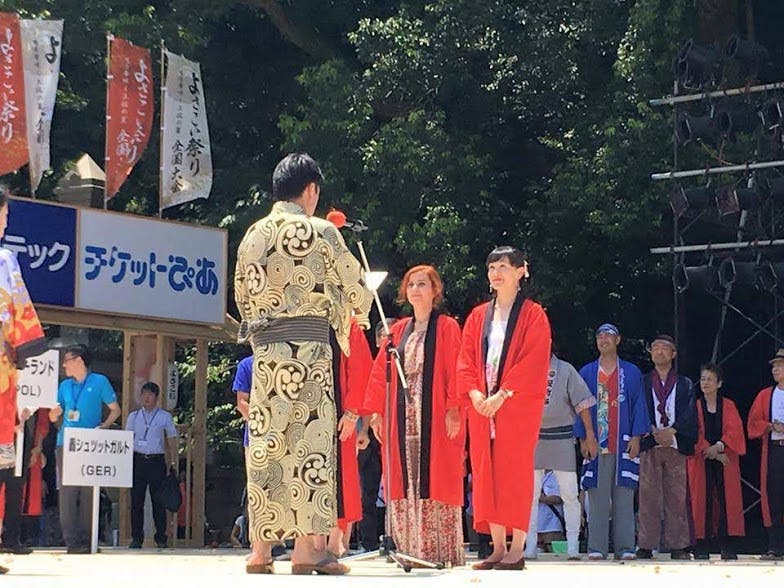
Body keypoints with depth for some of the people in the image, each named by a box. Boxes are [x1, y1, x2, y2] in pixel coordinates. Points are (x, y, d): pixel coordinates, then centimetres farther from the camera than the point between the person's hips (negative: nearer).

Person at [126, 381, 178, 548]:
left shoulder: (165, 416, 8)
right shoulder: (134, 416, 12)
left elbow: (172, 439, 8)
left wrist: (173, 462, 0)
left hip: (157, 461, -2)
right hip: (138, 460, 2)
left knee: (158, 500, -2)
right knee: (136, 500, 0)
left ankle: (161, 538, 4)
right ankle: (136, 538, 5)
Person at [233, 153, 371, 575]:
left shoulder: (252, 235, 13)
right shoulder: (320, 232, -1)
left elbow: (242, 296, 17)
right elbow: (355, 288, 4)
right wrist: (358, 315, 25)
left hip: (264, 350, 5)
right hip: (308, 346, -5)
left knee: (265, 444, 5)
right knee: (309, 442, -5)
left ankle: (260, 549, 4)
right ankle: (306, 548, -9)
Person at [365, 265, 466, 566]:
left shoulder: (447, 327, 2)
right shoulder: (399, 330, 16)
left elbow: (455, 371, -6)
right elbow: (380, 372, 15)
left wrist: (453, 409, -16)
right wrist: (377, 411, 6)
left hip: (435, 417, -5)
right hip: (402, 417, 5)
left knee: (434, 480, -7)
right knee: (405, 482, 1)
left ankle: (443, 551, -5)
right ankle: (410, 549, 3)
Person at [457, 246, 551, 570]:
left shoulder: (532, 315, 0)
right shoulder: (478, 316, 16)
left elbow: (533, 360, -10)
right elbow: (465, 359, 10)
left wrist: (503, 394, -17)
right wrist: (474, 392, -8)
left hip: (517, 405, -5)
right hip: (481, 404, 5)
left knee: (515, 472, -7)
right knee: (486, 473, 1)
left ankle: (517, 550, -5)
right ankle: (498, 548, 4)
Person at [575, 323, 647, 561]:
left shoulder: (631, 372, 11)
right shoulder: (586, 373, 11)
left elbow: (638, 406, 8)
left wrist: (636, 437, -2)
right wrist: (583, 439, 0)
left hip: (623, 444, 0)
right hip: (596, 444, 0)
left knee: (624, 497, -2)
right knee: (597, 498, -3)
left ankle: (624, 547, 0)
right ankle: (596, 548, -1)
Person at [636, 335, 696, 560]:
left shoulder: (684, 384, 14)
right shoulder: (641, 383, 12)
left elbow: (689, 414, 3)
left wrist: (672, 431, -13)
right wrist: (654, 432, -13)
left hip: (676, 446, 1)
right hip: (649, 446, -1)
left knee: (677, 497, 0)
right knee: (649, 497, -4)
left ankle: (678, 546, 3)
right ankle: (646, 546, -2)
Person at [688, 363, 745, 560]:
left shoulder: (728, 406, 10)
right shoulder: (695, 407, 8)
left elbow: (735, 431, -3)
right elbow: (694, 434, -1)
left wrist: (719, 446, -19)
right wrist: (711, 452, -12)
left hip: (726, 461, 0)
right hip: (701, 461, 0)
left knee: (727, 502, -7)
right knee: (702, 503, -5)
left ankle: (728, 549, -7)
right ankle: (701, 549, -4)